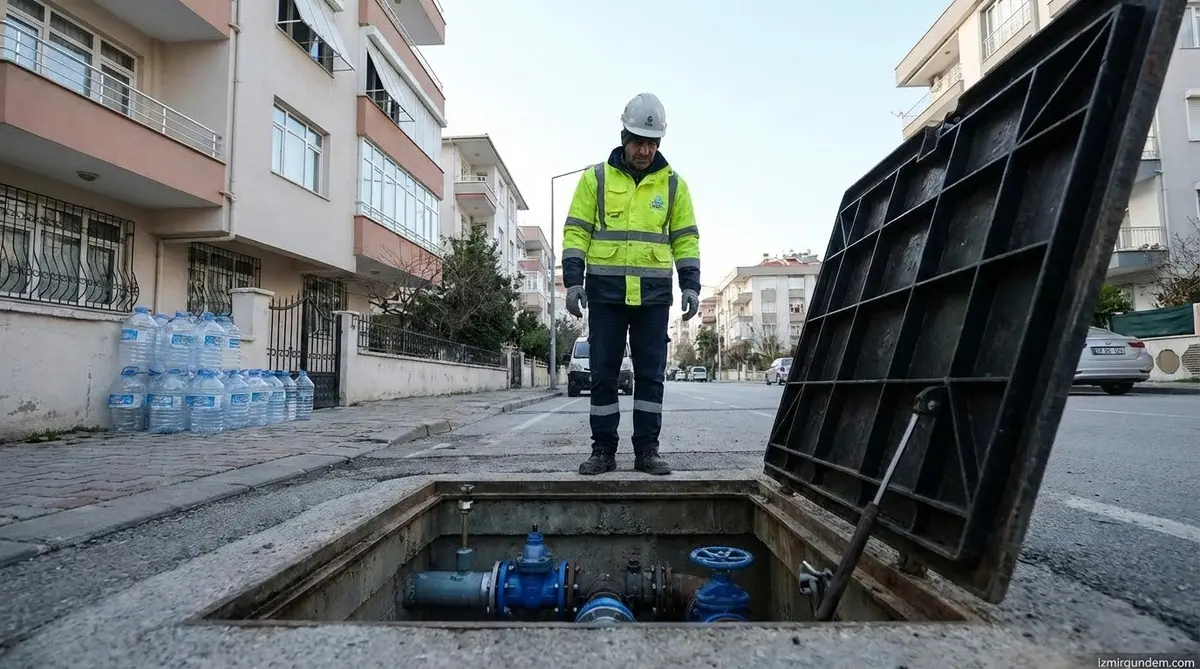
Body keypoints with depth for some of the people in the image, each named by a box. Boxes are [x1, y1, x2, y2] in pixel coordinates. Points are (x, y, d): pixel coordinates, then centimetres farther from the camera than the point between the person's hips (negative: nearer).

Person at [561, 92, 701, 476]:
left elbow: (686, 239, 10)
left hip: (653, 295, 1)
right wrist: (573, 280, -8)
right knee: (603, 374, 3)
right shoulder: (595, 178, 5)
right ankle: (603, 450, 13)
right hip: (605, 292, -1)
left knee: (651, 374, 4)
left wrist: (690, 285, 0)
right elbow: (576, 232, 2)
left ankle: (647, 449, 14)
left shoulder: (673, 184, 9)